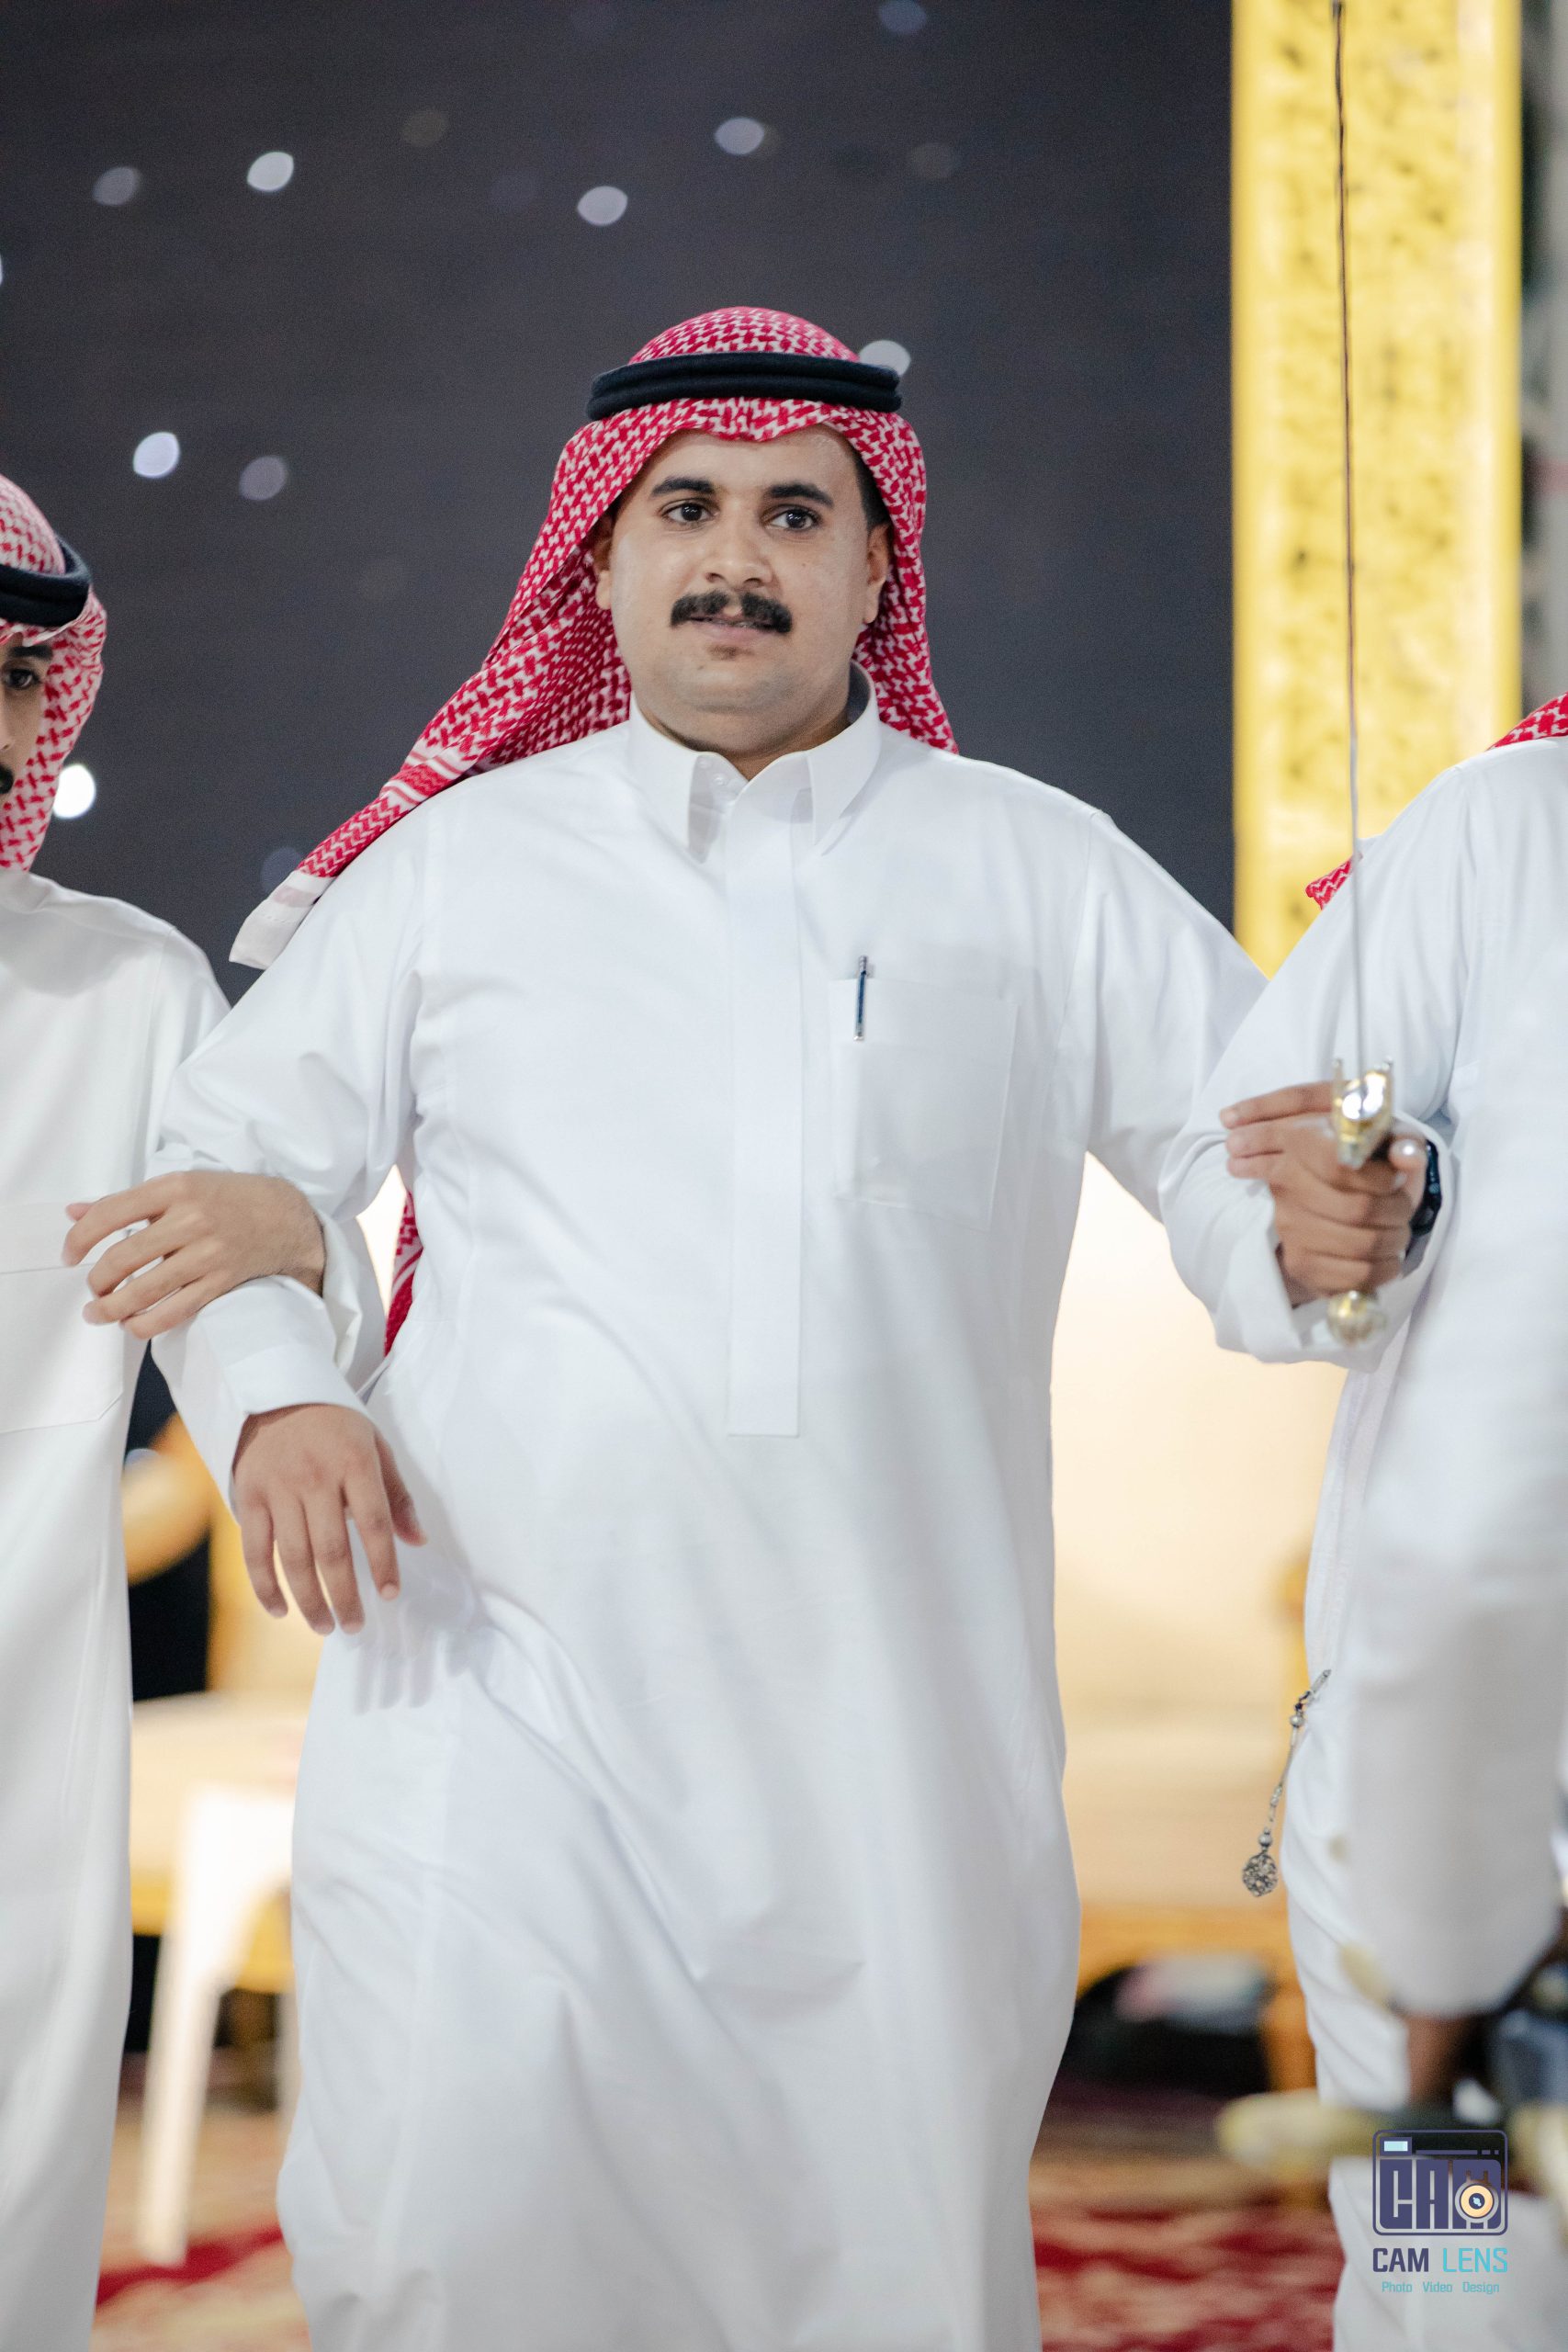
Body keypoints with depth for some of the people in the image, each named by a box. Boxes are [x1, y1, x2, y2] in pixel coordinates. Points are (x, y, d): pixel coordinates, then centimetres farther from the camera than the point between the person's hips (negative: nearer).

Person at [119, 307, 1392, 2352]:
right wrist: (271, 1395, -4)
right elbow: (230, 1154, 16)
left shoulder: (1038, 870, 12)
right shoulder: (458, 860, 12)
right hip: (510, 1701, -1)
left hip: (898, 1719, 1)